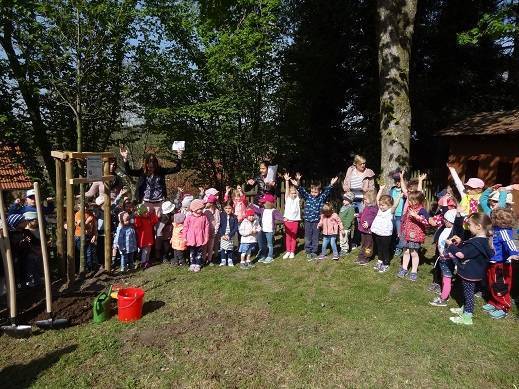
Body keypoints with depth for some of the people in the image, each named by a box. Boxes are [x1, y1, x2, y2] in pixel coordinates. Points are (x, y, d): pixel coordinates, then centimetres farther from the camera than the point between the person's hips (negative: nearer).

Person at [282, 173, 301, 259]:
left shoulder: (297, 199, 5)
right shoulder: (287, 199, 5)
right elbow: (287, 189, -6)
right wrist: (287, 180, -16)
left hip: (295, 220, 0)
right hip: (287, 220, 0)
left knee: (294, 237, 6)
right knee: (288, 236, 5)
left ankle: (292, 252, 14)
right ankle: (288, 251, 13)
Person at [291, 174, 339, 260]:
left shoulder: (322, 198, 0)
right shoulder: (307, 197, 1)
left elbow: (327, 191, -13)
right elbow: (301, 191, -13)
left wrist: (331, 185, -30)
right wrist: (297, 185, -32)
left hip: (316, 221, 0)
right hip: (308, 220, 0)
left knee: (315, 237, 8)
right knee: (307, 237, 8)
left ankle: (314, 252, 19)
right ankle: (308, 252, 19)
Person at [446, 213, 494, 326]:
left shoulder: (477, 243, -30)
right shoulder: (482, 240, 2)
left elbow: (461, 254, -27)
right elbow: (467, 249, 12)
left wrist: (451, 245, -13)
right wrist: (460, 243, 0)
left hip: (470, 274, -9)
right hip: (472, 272, 9)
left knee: (468, 293, 2)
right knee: (467, 292, 23)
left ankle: (467, 317, 14)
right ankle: (465, 309, 40)